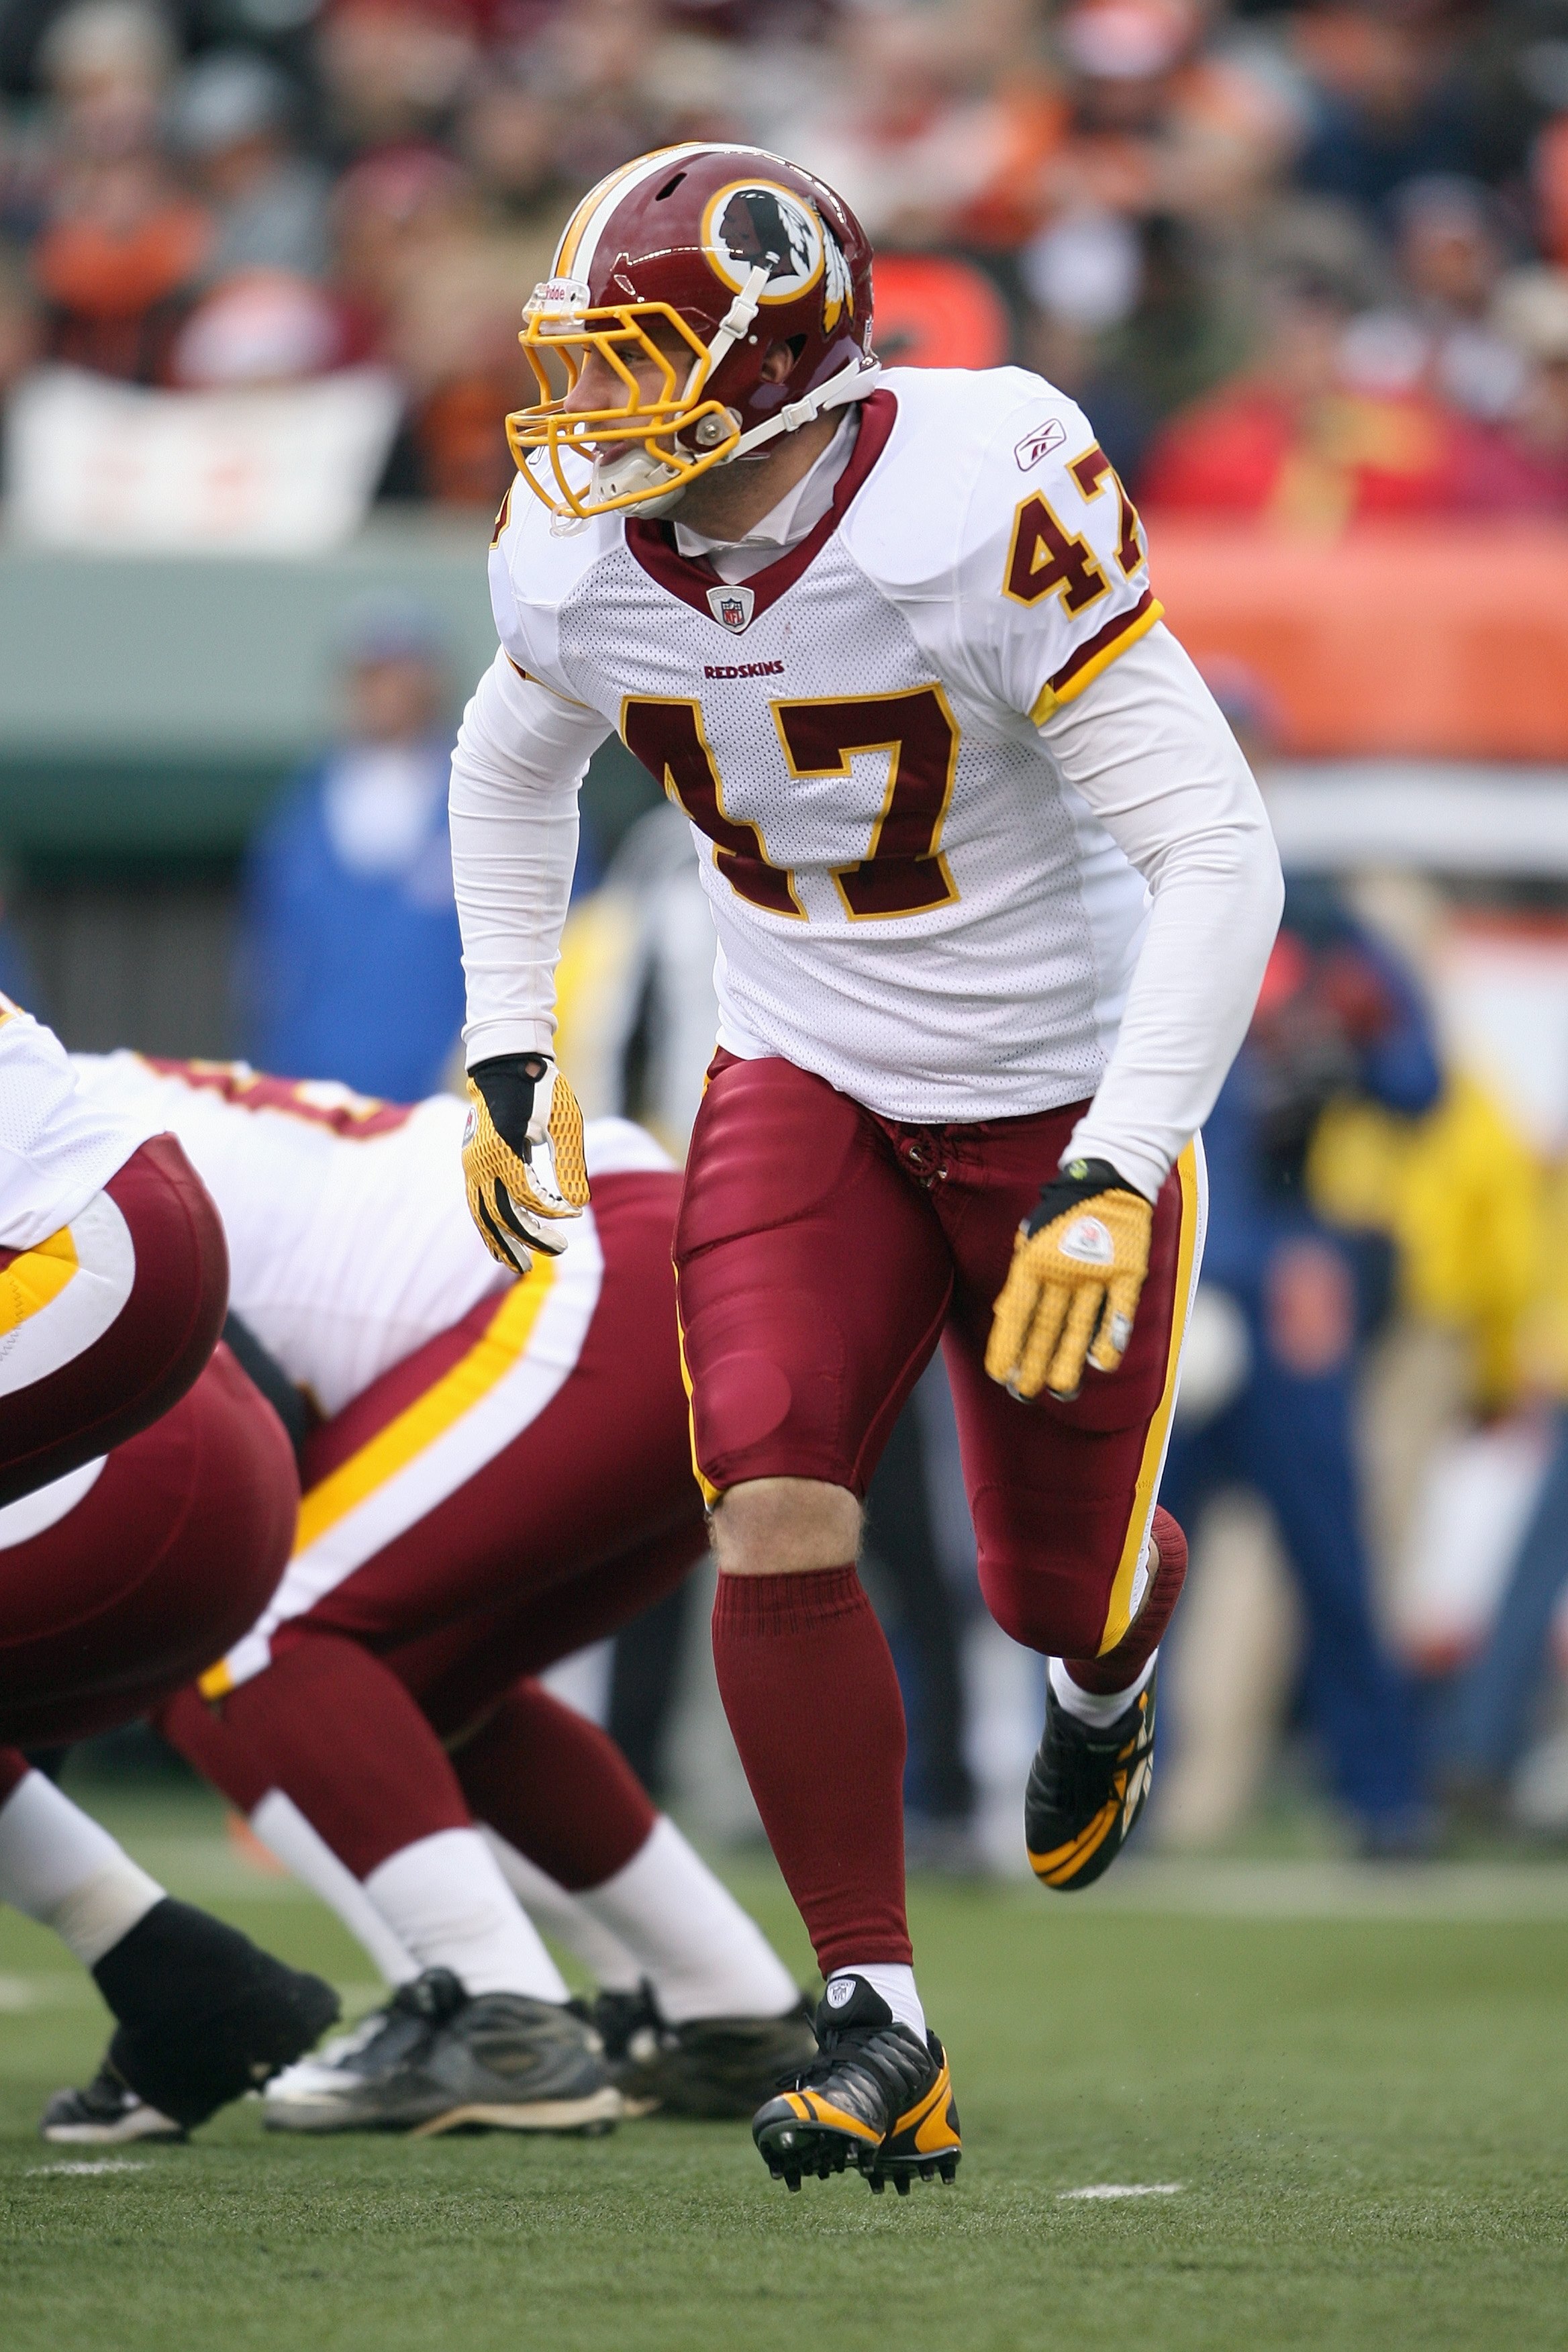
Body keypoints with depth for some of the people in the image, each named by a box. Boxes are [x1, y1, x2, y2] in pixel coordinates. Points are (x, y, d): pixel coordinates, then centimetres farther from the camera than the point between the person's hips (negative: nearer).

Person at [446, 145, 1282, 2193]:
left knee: (1058, 1585, 8)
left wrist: (1114, 1181, -33)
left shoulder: (980, 509, -29)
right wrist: (507, 1059, 7)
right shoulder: (583, 556, -11)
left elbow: (1218, 857, -27)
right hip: (808, 1086, 3)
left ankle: (1110, 1666, 49)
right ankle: (879, 2027, -7)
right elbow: (512, 769, 15)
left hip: (1062, 1090, -3)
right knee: (774, 1519, -17)